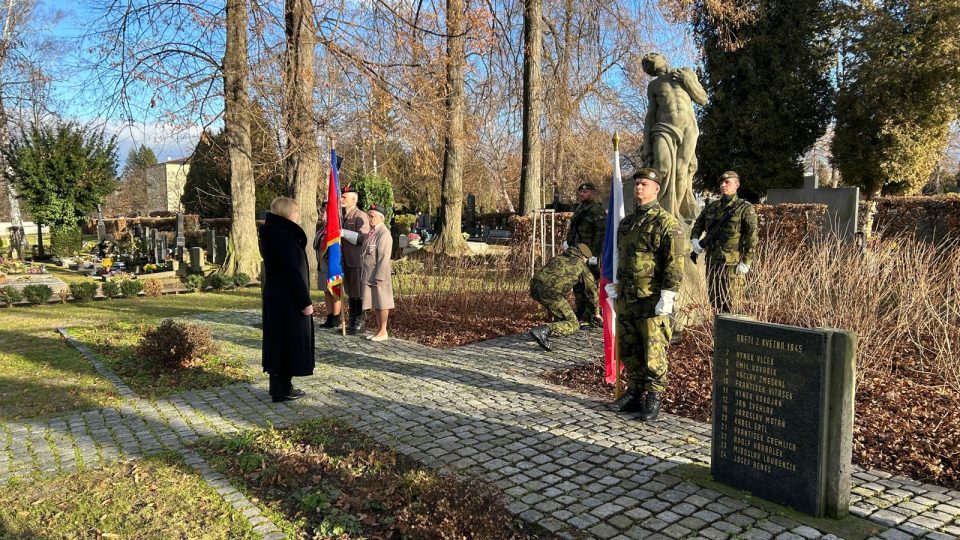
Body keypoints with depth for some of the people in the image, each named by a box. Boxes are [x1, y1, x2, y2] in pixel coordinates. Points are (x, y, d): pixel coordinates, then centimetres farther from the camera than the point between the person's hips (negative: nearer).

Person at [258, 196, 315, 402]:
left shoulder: (272, 234, 11)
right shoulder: (284, 236, -19)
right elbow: (293, 272, -22)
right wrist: (305, 302, -18)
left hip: (275, 296, 10)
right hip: (288, 300, -10)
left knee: (279, 340, 15)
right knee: (289, 340, -1)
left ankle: (278, 385, 25)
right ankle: (282, 390, 7)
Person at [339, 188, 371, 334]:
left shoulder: (360, 216, -11)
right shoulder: (344, 217, 16)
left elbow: (363, 237, -20)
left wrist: (343, 233, -22)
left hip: (357, 261, -8)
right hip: (346, 261, 8)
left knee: (358, 293, -1)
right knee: (350, 292, 13)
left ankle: (359, 323, 8)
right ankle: (352, 321, 22)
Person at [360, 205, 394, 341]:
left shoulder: (384, 233, -14)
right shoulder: (371, 232, 13)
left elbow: (384, 257, -19)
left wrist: (379, 277, -21)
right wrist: (364, 274, 15)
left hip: (378, 275, -9)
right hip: (368, 276, 9)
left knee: (381, 304, 0)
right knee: (374, 304, 14)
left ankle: (383, 332, 8)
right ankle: (378, 329, 22)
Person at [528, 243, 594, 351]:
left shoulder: (558, 257, 35)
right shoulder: (580, 264, 21)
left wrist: (549, 307, 49)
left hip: (534, 287, 7)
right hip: (550, 291, -7)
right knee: (573, 325, -3)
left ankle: (559, 323, 25)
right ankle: (543, 330, -25)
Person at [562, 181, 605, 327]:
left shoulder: (597, 210, -11)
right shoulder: (579, 208, 17)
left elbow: (601, 234, -18)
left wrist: (594, 255, -22)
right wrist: (567, 242, 12)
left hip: (589, 255, -9)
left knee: (590, 285, -8)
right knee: (577, 286, 14)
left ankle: (594, 316, 0)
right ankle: (580, 314, 24)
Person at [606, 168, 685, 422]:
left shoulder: (666, 223, -8)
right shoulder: (626, 222, 15)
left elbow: (675, 263, -13)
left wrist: (667, 297, -18)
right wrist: (613, 286, 19)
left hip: (652, 301, -7)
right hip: (626, 298, 7)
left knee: (653, 352, 0)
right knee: (628, 350, 12)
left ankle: (653, 397, 11)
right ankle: (635, 392, 24)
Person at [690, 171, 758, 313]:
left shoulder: (745, 208, -4)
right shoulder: (711, 207, 12)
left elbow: (751, 237, -9)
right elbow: (697, 226, 23)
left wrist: (746, 262, -15)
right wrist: (694, 240, 1)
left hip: (733, 264, -6)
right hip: (712, 261, 6)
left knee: (731, 306, -4)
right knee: (714, 301, 13)